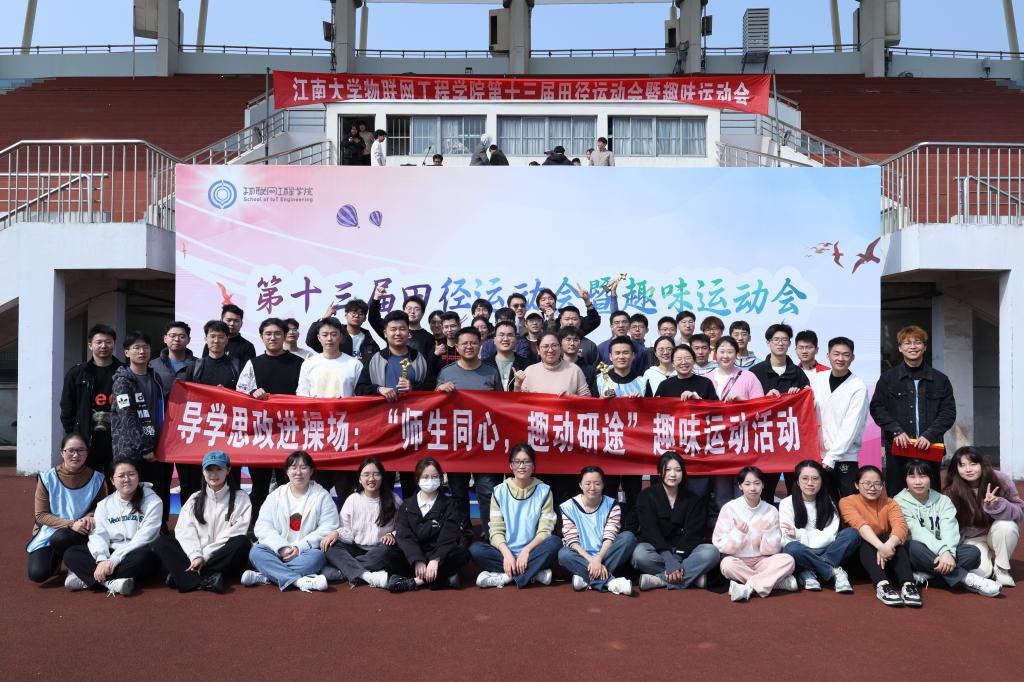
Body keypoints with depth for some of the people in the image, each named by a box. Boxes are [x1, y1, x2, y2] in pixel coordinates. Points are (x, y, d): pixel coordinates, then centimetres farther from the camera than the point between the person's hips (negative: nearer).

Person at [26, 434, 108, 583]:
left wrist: (89, 517, -22)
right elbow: (41, 515, -8)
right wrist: (71, 524, -22)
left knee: (61, 538, -35)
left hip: (80, 533, -1)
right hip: (49, 531, 1)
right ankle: (56, 557, 15)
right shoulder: (47, 478, -10)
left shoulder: (97, 479, -9)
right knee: (37, 574, -20)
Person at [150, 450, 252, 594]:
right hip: (194, 559, 3)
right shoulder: (194, 500, 14)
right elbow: (185, 531, 0)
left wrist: (204, 557, -14)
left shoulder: (240, 498, 3)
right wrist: (196, 556, -18)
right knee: (160, 542, -16)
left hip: (225, 561, -3)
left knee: (241, 543, -33)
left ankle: (184, 576, -28)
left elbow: (234, 534, -8)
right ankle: (206, 579, -36)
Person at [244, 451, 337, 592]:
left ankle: (264, 577, -35)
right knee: (256, 551, -26)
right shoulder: (275, 495, 9)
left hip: (306, 552, -2)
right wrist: (281, 547, -17)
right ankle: (299, 580, -40)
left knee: (317, 556, -33)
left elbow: (328, 528, -6)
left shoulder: (322, 496, 3)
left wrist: (300, 547, -16)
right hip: (277, 551, 2)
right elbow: (263, 527, -1)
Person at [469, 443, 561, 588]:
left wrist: (526, 551, -22)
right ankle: (535, 572, -24)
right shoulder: (500, 491, 1)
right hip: (506, 552, 1)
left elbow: (545, 531, -6)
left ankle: (504, 576, -27)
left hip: (531, 553, -1)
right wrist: (507, 554, -22)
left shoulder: (544, 491, -1)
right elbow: (496, 530, -4)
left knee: (554, 543, -30)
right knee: (475, 549, -27)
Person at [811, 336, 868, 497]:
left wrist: (831, 457, -16)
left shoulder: (859, 386, -8)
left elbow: (850, 427, -12)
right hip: (818, 455, 4)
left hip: (845, 458, -4)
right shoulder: (817, 379, 5)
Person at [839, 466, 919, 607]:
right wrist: (881, 546, -45)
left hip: (885, 559, 2)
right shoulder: (847, 502, -5)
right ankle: (882, 584, -50)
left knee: (891, 538, -27)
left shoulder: (890, 503, 2)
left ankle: (907, 584, -42)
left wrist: (888, 545, -42)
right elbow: (860, 525, -26)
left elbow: (901, 526, -20)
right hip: (859, 555, -2)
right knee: (864, 540, -32)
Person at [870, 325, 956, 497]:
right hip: (897, 447, -1)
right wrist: (896, 431, -11)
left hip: (929, 448, 1)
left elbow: (949, 412, 4)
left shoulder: (940, 380, 10)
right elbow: (876, 408, 3)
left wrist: (930, 435, -11)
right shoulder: (888, 378, 8)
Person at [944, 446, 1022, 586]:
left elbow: (1020, 511, -18)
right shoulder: (951, 492, -17)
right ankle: (987, 560, 12)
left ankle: (1001, 569, -9)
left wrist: (996, 505, -37)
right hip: (972, 539, -1)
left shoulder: (1000, 480, -18)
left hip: (997, 533, 1)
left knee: (1007, 526, -33)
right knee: (981, 572, -27)